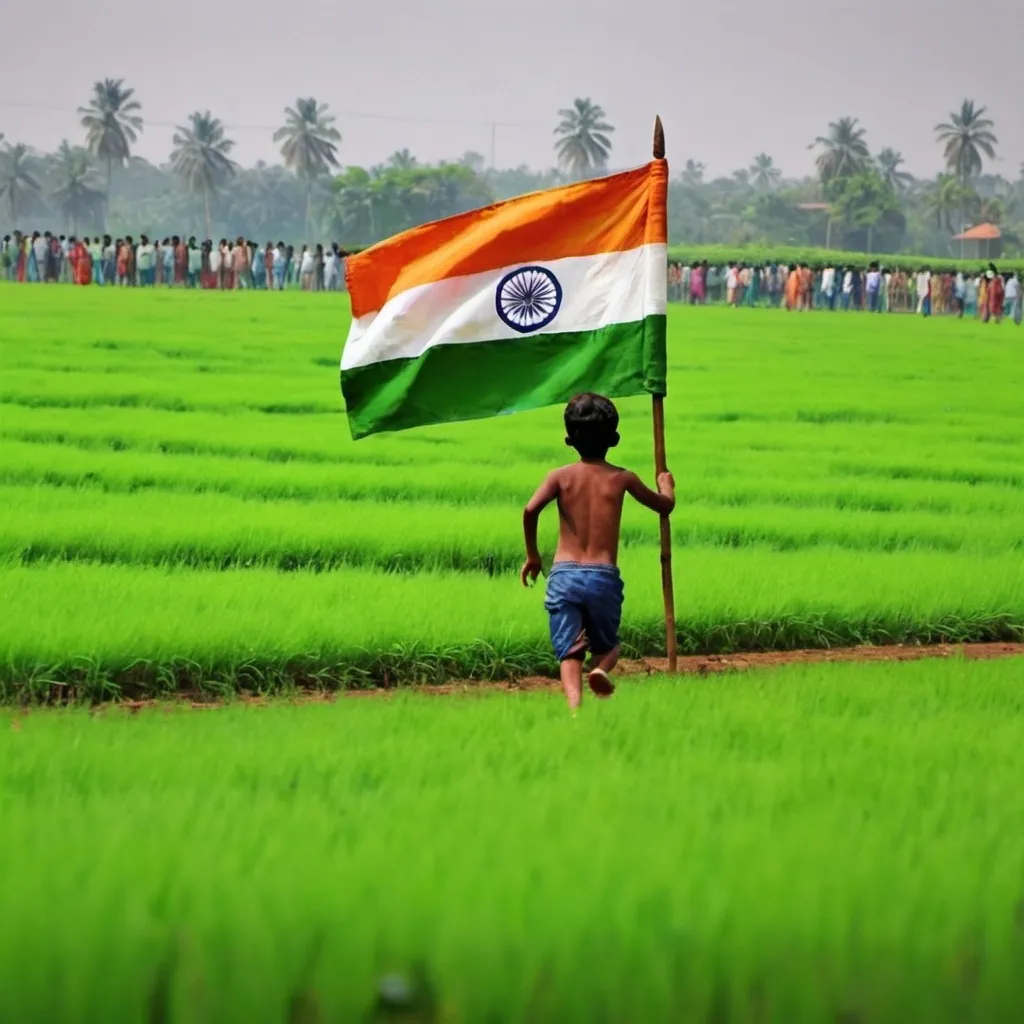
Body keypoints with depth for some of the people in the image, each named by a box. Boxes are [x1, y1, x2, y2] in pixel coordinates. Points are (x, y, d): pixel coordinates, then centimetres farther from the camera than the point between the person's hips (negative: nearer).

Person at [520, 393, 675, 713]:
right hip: (604, 576, 0)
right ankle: (600, 669, -17)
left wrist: (532, 555, 1)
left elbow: (531, 509, -13)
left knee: (569, 654, -1)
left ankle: (575, 706, -27)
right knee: (607, 645, 19)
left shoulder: (561, 476, 3)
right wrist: (666, 485, 42)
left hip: (564, 575, 0)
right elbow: (665, 506, 19)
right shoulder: (621, 479, 4)